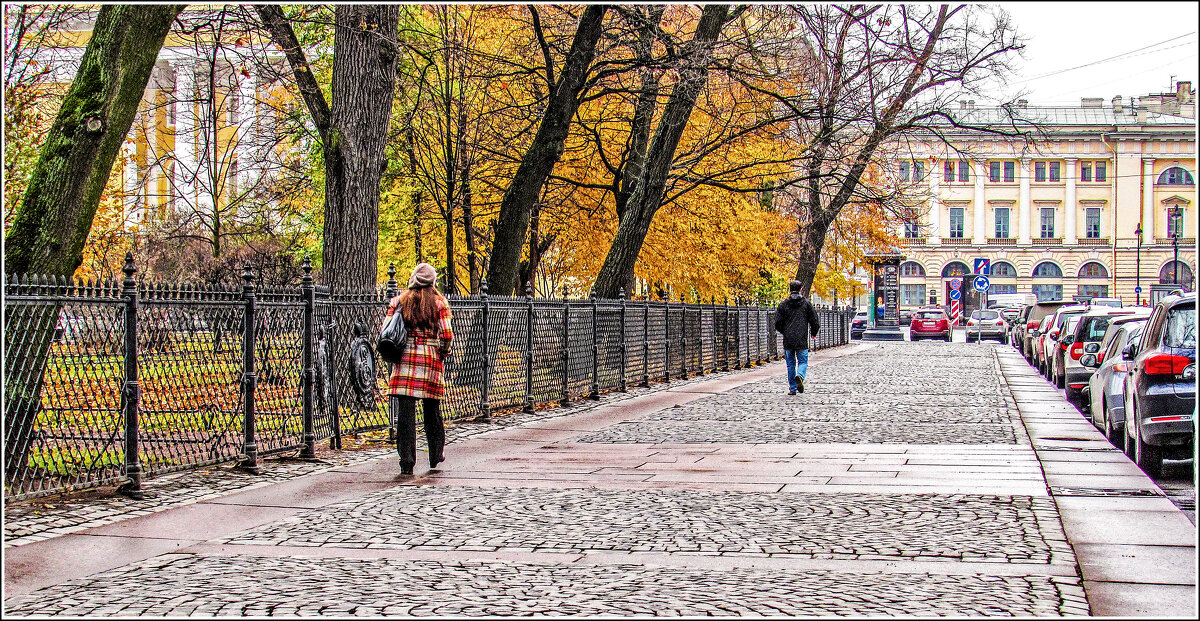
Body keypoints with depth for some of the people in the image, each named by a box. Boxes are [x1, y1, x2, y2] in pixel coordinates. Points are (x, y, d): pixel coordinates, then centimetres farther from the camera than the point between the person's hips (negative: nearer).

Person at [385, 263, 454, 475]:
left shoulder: (398, 301, 5)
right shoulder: (439, 303, 2)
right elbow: (447, 335, -6)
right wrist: (444, 352, 12)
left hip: (405, 361, 0)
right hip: (430, 360, 0)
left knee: (405, 413, -2)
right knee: (432, 411, 14)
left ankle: (406, 461, -7)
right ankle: (436, 456, 26)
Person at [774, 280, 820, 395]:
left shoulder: (783, 305, 1)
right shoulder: (806, 304, 1)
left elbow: (778, 323, 1)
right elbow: (815, 322, 2)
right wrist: (813, 333, 22)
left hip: (788, 340, 1)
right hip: (802, 340, -1)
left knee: (791, 364, 10)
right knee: (803, 361, 7)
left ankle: (792, 388, 9)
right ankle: (800, 376, -24)